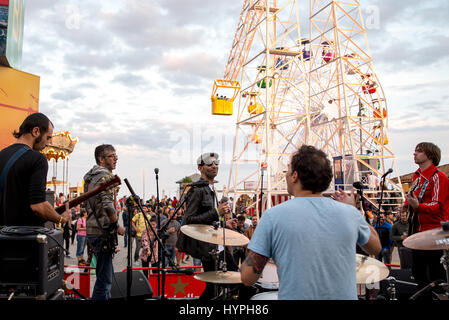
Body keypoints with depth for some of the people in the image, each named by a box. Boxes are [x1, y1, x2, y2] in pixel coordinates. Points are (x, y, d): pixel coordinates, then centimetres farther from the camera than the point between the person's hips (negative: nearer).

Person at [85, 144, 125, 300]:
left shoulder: (91, 176, 18)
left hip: (93, 229, 10)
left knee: (106, 272, 19)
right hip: (102, 231, -10)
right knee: (105, 277, -6)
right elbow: (108, 206, -23)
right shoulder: (105, 176, -13)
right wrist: (117, 226, -11)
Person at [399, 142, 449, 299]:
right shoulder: (417, 176, 12)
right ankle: (423, 296, 32)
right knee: (417, 271, 18)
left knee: (436, 276, -1)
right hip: (417, 230, 9)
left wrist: (418, 206, -37)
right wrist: (407, 204, 9)